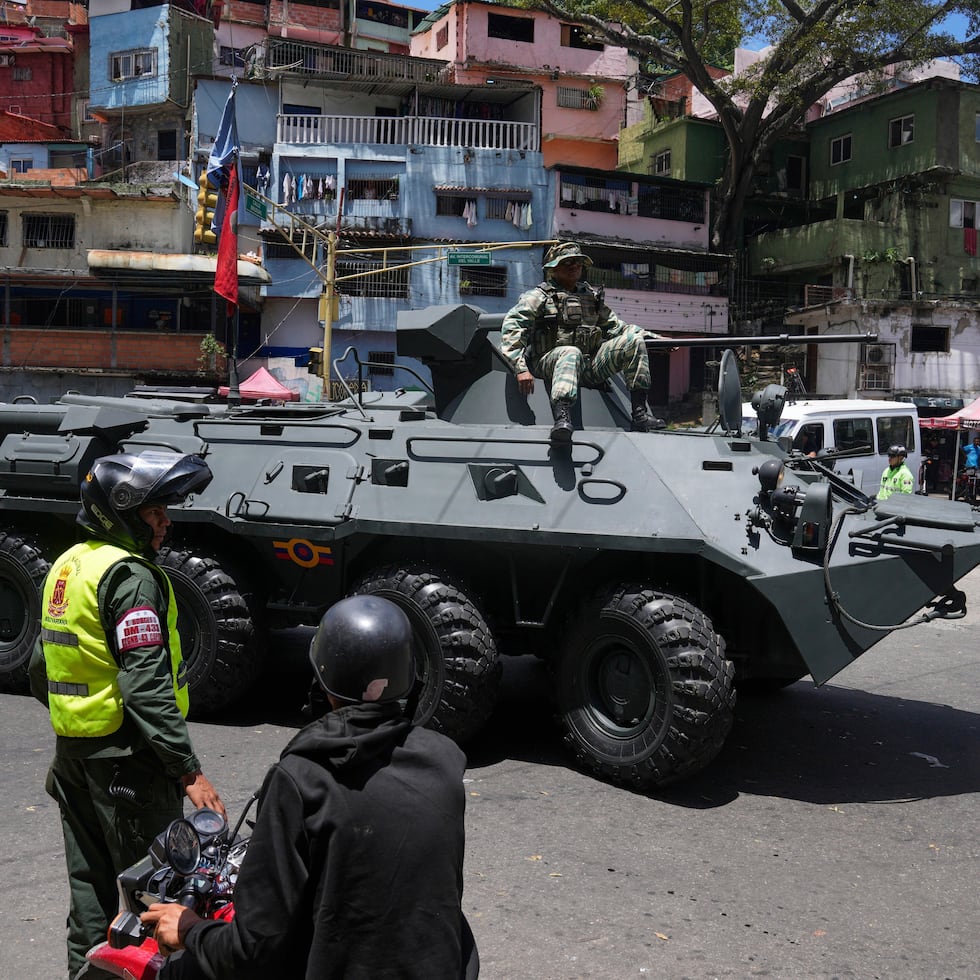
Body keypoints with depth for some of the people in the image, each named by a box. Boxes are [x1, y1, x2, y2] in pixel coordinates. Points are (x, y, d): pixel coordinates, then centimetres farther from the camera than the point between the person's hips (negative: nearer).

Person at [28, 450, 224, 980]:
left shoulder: (67, 565, 11)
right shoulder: (130, 576, -19)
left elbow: (40, 672, 18)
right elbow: (147, 688, -25)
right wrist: (190, 772, -25)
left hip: (71, 751, 9)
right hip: (125, 754, -9)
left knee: (90, 878, 20)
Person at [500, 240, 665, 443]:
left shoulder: (592, 295, 23)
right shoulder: (539, 296, 4)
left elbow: (614, 326, 31)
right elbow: (511, 328, -8)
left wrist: (654, 336, 21)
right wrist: (521, 369, -22)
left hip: (590, 366, 6)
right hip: (549, 363, -5)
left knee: (634, 339, -7)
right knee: (571, 353, -39)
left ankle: (640, 414, -14)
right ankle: (562, 419, -60)